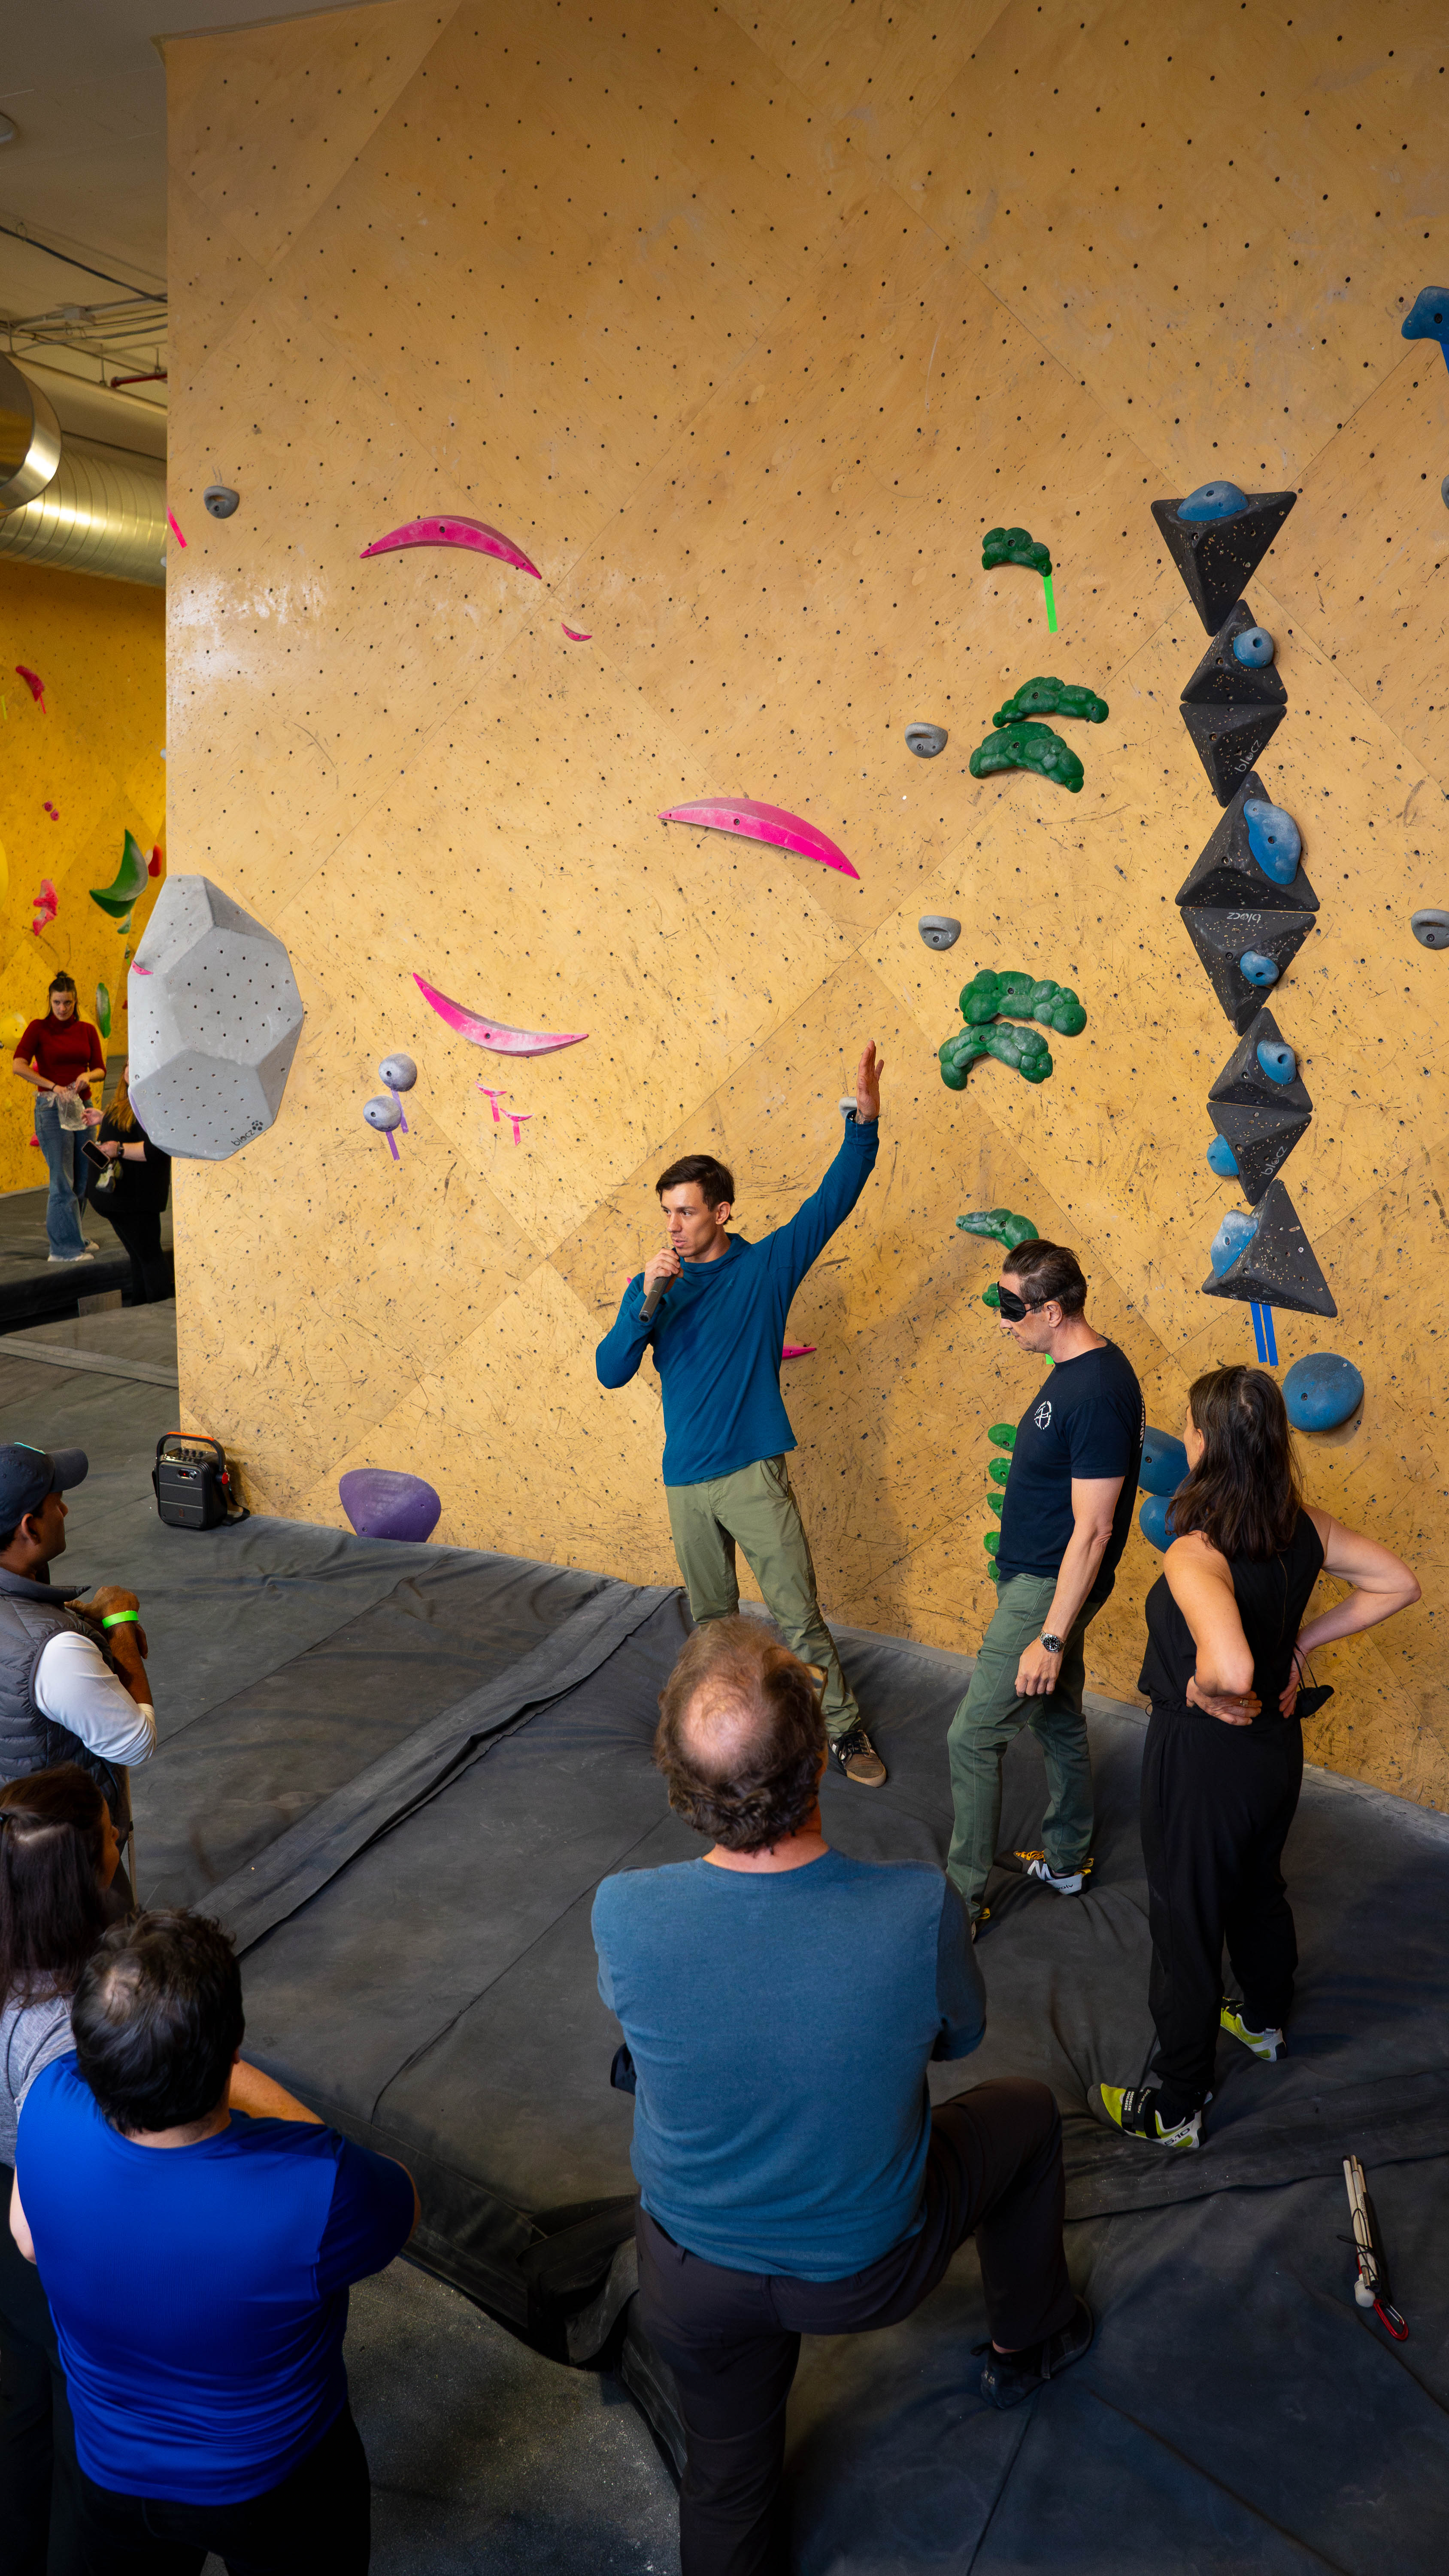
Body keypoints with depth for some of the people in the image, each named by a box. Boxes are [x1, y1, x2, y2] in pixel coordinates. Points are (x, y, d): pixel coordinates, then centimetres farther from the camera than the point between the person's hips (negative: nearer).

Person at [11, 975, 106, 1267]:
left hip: (82, 1106, 5)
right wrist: (53, 1086, -21)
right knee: (63, 1181, -8)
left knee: (83, 1178, 10)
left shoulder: (87, 1030, 9)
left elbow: (101, 1069, 6)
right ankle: (64, 1248, -4)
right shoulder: (38, 1028, -2)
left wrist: (88, 1076, -16)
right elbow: (19, 1065, -13)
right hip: (52, 1108, -5)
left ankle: (72, 1238, 25)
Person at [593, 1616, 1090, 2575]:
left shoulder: (624, 1912, -30)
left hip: (694, 2276, 1)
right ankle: (1033, 2339, 52)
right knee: (1028, 2109, 28)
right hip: (871, 2269, 0)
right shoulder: (922, 1908, -33)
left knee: (728, 2476, 30)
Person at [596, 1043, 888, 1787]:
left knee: (799, 1614, 0)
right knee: (711, 1617, 16)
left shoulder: (767, 1266, -2)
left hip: (755, 1474, -3)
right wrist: (648, 1300, -20)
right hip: (685, 1480, 3)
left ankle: (845, 1731, 13)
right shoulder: (653, 1284, 3)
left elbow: (833, 1200, -9)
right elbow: (611, 1372, -7)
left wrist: (864, 1123, -22)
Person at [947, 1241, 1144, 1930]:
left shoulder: (1098, 1394, -27)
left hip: (1049, 1587, -10)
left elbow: (1093, 1528, -26)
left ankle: (963, 1899, 10)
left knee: (973, 1737, -2)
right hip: (1036, 1576, 10)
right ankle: (1066, 1860, 40)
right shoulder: (1077, 1368, 4)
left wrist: (1052, 1637, -24)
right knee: (1059, 1719, 23)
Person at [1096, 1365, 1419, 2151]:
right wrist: (1303, 1641, 1)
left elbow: (1230, 1668, -50)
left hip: (1201, 1761, -7)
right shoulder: (1303, 1526, -11)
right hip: (1276, 1745, 7)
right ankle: (1265, 2023, 58)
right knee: (1260, 1890, 32)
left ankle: (1174, 2110, 31)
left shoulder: (1194, 1556, -35)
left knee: (1186, 1929, 12)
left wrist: (1203, 1689, -27)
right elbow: (1396, 1584, 0)